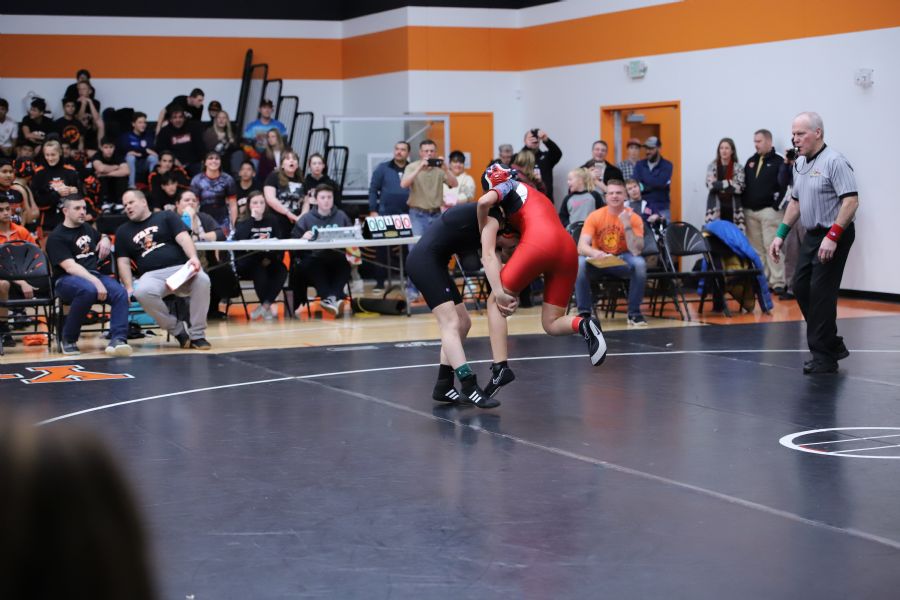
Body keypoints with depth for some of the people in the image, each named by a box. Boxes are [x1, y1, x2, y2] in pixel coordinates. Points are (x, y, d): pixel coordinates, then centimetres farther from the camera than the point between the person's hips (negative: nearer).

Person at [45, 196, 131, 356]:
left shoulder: (88, 229, 21)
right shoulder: (56, 237, -2)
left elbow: (103, 237, 45)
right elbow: (70, 266, -17)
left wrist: (105, 239, 17)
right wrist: (96, 282, -30)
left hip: (93, 275, 6)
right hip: (67, 280, -6)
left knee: (120, 292, -26)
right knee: (89, 289, -40)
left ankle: (118, 339, -36)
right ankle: (69, 339, -20)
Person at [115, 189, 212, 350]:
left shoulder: (166, 217, 16)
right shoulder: (123, 231, 23)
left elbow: (183, 238, 1)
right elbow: (123, 262, 15)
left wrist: (193, 257, -20)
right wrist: (129, 287, -3)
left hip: (181, 268, -1)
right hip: (152, 275, 1)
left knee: (202, 280, -35)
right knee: (142, 292, -36)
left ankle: (197, 335, -23)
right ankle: (178, 330, -17)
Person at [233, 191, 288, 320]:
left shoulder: (273, 221, 10)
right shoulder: (243, 222, 3)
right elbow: (239, 238, -19)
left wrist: (271, 258, -17)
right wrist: (253, 217, -16)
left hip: (268, 262, 3)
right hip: (246, 263, -3)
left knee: (282, 269, -28)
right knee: (259, 267, -35)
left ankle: (265, 305, -28)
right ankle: (270, 305, -29)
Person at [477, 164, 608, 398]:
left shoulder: (510, 187, 20)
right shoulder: (539, 196, 39)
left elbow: (484, 201, -5)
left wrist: (483, 233, 13)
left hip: (539, 243, -6)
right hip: (568, 248, 7)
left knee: (494, 302, 11)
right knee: (551, 324, 13)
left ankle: (500, 367, -4)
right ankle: (582, 324, -20)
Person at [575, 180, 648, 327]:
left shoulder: (634, 218, -11)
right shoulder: (595, 216, -11)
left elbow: (636, 251, -22)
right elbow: (581, 246, -21)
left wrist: (627, 225, -30)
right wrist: (595, 253, -43)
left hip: (622, 262, 0)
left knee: (640, 264, -32)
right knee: (580, 263, -31)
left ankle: (634, 313, -15)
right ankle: (584, 312, -16)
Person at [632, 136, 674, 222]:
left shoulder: (667, 165, 0)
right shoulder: (639, 165, 9)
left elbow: (661, 183, -15)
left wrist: (644, 187, -5)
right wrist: (654, 184, -13)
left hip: (662, 209, -2)